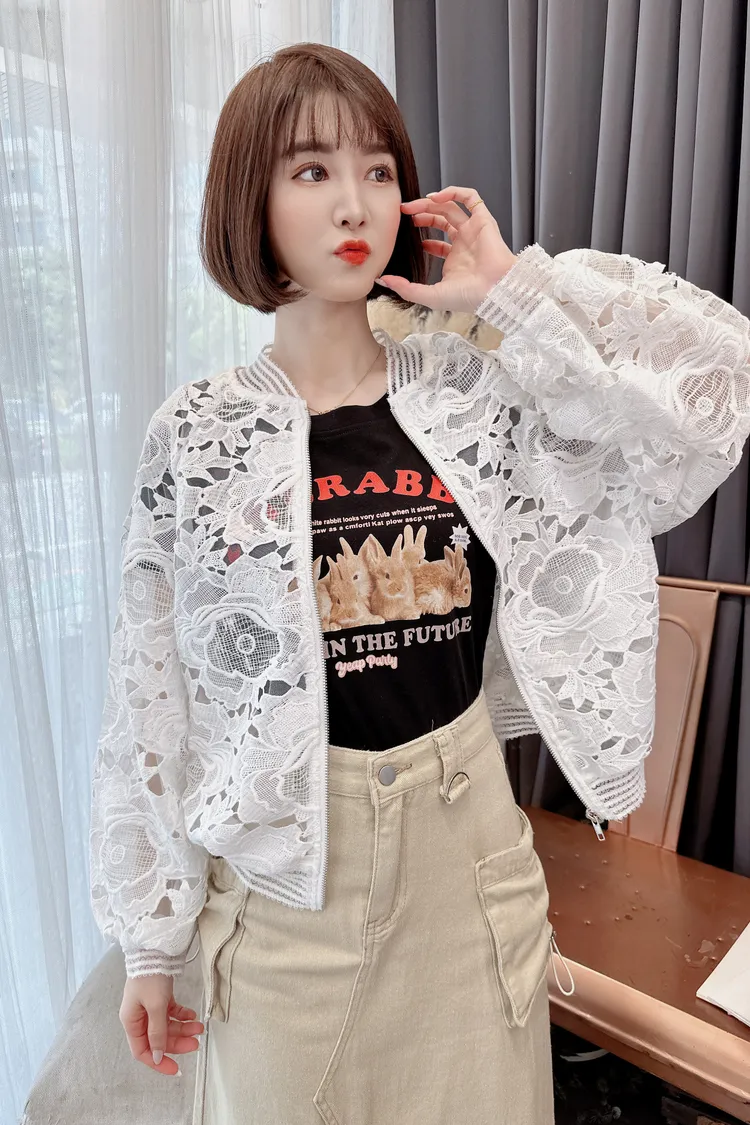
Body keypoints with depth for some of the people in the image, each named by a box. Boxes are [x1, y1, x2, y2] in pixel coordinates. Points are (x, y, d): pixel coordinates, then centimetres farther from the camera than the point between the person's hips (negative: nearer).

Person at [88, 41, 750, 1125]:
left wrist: (519, 289, -12)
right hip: (287, 863, 0)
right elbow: (151, 700, -4)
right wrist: (151, 933, 2)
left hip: (464, 840, 2)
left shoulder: (476, 392, -4)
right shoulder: (200, 434, -7)